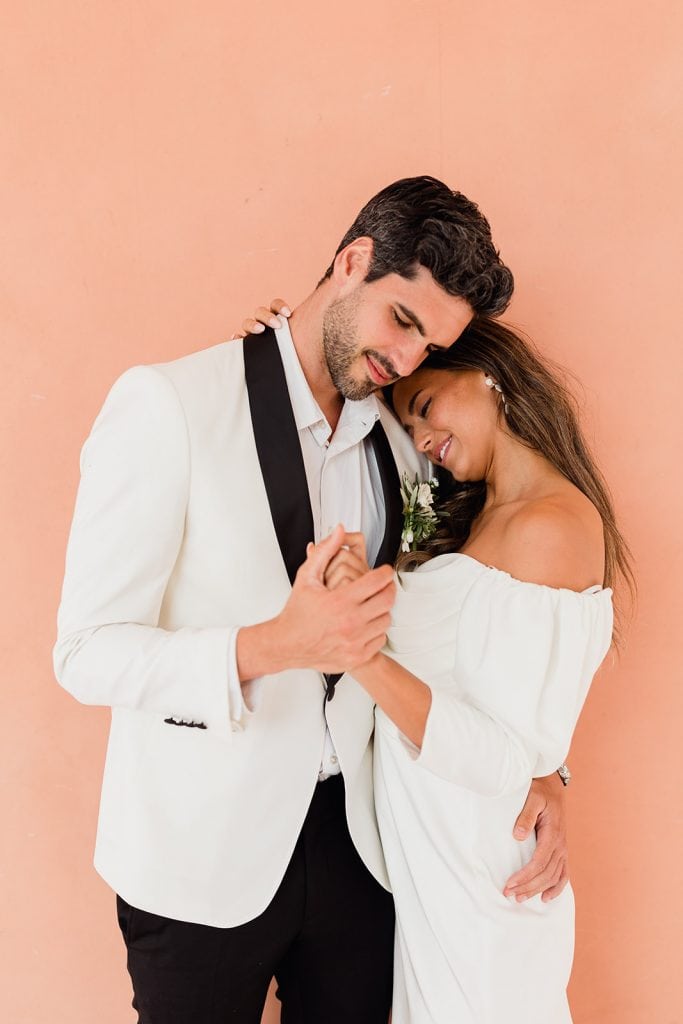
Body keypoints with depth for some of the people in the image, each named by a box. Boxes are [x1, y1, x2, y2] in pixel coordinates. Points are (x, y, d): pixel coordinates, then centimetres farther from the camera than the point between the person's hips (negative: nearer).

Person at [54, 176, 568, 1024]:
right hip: (202, 850, -4)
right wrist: (275, 646, -31)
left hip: (353, 839, 5)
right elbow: (88, 653, -16)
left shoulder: (400, 446, 5)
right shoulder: (166, 406, -13)